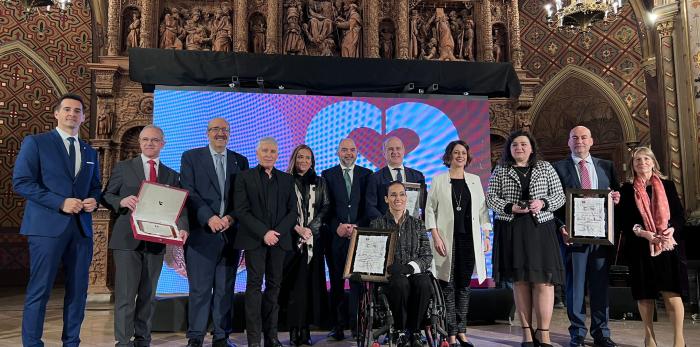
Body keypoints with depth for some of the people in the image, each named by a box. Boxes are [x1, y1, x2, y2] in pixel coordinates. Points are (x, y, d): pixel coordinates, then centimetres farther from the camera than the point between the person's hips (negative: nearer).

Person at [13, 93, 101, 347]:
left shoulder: (90, 152, 17)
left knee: (78, 290, 8)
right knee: (39, 290, -2)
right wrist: (61, 202, -16)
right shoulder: (35, 142, 1)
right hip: (48, 226, -5)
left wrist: (94, 200, -1)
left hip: (81, 228, 5)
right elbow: (21, 182, -8)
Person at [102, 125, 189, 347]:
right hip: (127, 239, -3)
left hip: (156, 242, 3)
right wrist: (122, 201, -18)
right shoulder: (123, 168, 6)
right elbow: (106, 197, 4)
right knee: (126, 294, -5)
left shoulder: (172, 175, 12)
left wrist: (182, 228, -14)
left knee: (148, 295, 12)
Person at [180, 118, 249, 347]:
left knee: (225, 289, 6)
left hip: (231, 232, 3)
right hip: (201, 233, -2)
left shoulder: (240, 161, 14)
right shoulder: (191, 157, 6)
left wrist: (232, 218, -9)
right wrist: (209, 218, -14)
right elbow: (189, 193, -4)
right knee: (200, 289, -1)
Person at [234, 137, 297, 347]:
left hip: (279, 239, 3)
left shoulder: (287, 179, 14)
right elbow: (241, 211, -3)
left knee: (274, 286, 4)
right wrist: (264, 233, -12)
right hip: (254, 240, -3)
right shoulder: (245, 178, 5)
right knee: (254, 285, -4)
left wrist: (278, 232, -7)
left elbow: (293, 211, 9)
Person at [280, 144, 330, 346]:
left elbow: (326, 208, 7)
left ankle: (305, 330, 5)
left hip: (313, 238, 2)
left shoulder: (319, 183, 14)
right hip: (291, 238, -2)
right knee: (294, 283, -4)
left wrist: (311, 228, -6)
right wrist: (297, 228, -11)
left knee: (310, 283, -1)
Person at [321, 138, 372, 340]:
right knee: (336, 282, 5)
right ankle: (338, 326, 12)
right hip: (335, 236, 0)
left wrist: (357, 227, -8)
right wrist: (337, 226, -10)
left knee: (358, 281, 0)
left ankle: (356, 325, 9)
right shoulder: (327, 175, 7)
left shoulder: (367, 175, 9)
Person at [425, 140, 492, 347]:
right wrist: (436, 237, -8)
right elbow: (430, 210, 0)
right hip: (447, 239, -3)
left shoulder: (475, 180, 12)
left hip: (469, 239, 3)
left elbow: (482, 210, 12)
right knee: (448, 286, -1)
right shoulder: (439, 180, 3)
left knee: (464, 285, 6)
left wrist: (486, 236, 5)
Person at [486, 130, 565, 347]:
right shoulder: (500, 171, 9)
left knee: (543, 281, -8)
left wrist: (542, 203, -11)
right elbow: (490, 198, 4)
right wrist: (510, 208, -12)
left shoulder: (545, 168, 11)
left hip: (540, 229, 0)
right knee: (520, 281, 3)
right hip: (511, 231, 0)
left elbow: (560, 196, 8)